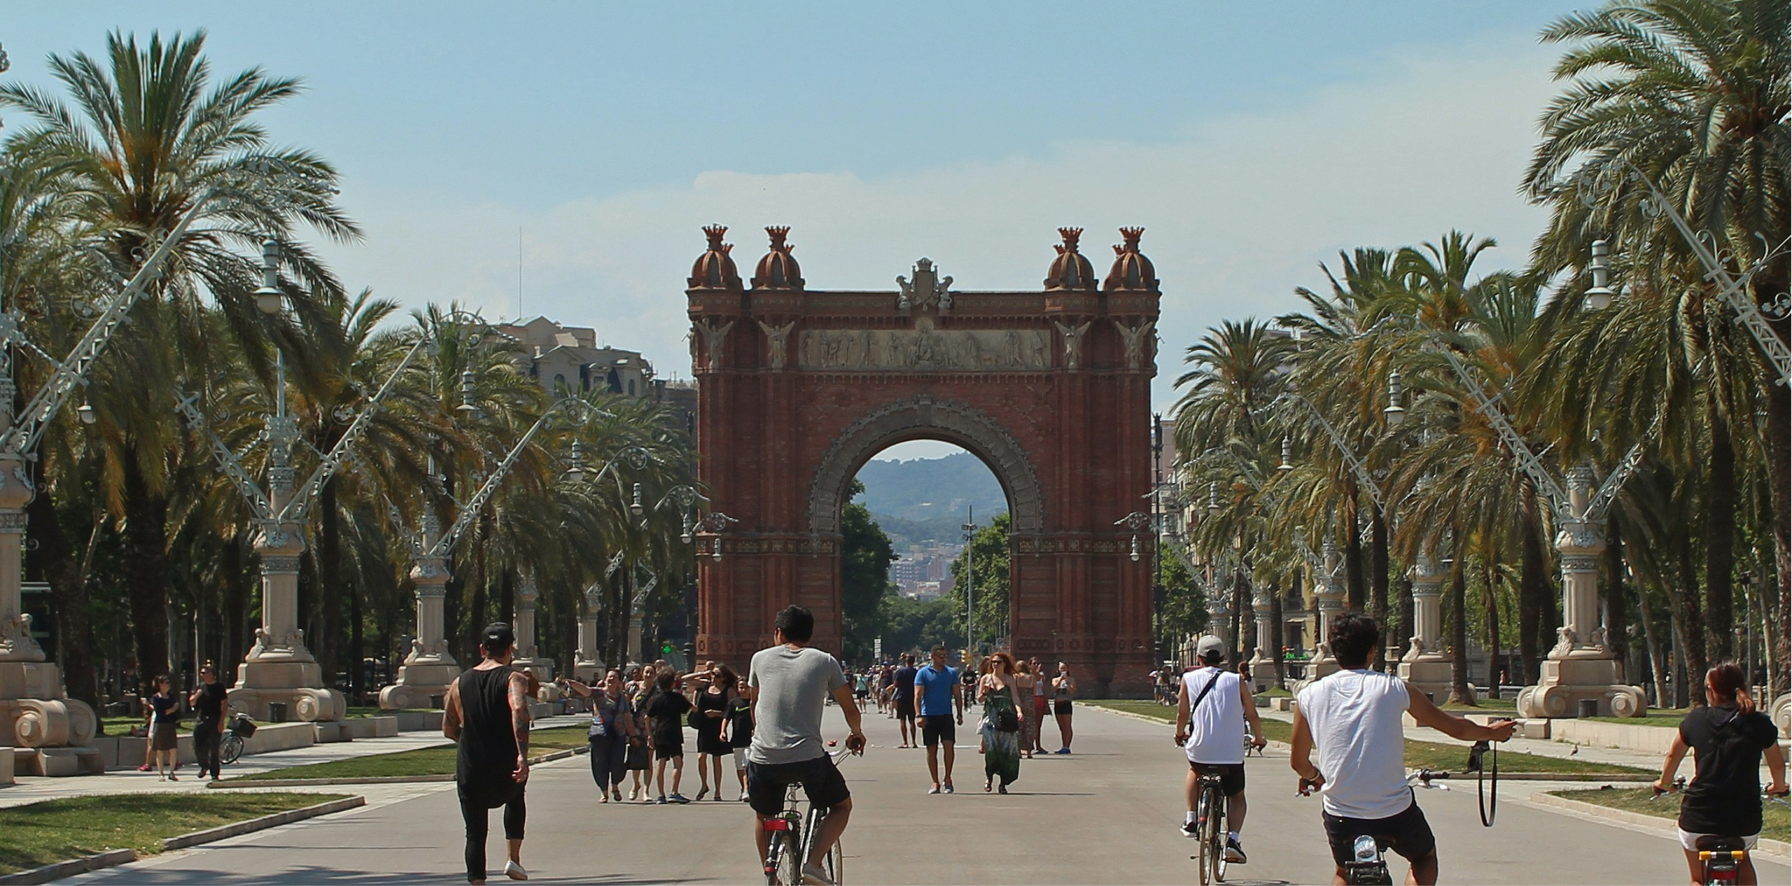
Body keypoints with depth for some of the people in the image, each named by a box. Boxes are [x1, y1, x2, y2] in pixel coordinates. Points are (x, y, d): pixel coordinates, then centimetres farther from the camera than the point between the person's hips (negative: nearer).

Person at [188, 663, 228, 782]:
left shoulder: (219, 687, -2)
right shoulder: (200, 687, 11)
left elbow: (223, 705, -4)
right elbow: (191, 703, 16)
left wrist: (221, 722, -12)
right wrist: (196, 695, -7)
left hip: (214, 720, -4)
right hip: (200, 719, 4)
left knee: (214, 749, -2)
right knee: (198, 747, -1)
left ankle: (214, 775, 4)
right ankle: (204, 766, 26)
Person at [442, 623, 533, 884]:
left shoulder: (460, 683, 9)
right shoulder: (513, 678, -5)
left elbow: (448, 729, 15)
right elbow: (519, 710, -25)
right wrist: (523, 755, -31)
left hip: (470, 771, 1)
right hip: (505, 771, -1)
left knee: (475, 833, 11)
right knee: (516, 798, 32)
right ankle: (513, 858, 21)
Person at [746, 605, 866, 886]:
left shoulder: (761, 658, 11)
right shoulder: (824, 662, 6)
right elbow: (849, 708, 11)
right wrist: (857, 734, 33)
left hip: (763, 759, 2)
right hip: (808, 757, -2)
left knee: (764, 817, 27)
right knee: (841, 805, 20)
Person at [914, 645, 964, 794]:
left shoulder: (951, 673, 10)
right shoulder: (923, 673, 1)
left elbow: (957, 694, 14)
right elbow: (918, 695, -5)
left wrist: (960, 714, 8)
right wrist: (919, 715, -15)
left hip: (946, 715, 1)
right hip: (929, 716, -1)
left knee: (949, 745, -12)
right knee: (932, 749, 2)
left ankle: (947, 779, 2)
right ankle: (936, 783, 9)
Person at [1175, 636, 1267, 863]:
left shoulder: (1189, 679, 2)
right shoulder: (1236, 681, 2)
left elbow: (1182, 713, 5)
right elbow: (1252, 715, 3)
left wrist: (1180, 734, 26)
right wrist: (1258, 739, 21)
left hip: (1200, 750, 1)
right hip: (1231, 754, -1)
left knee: (1194, 771, 36)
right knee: (1237, 796, 20)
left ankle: (1191, 820, 27)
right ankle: (1232, 838, -2)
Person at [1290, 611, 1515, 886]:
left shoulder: (1310, 696, 0)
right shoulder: (1395, 688, -3)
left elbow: (1299, 763, 11)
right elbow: (1455, 728, 8)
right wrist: (1491, 733, 29)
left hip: (1340, 815, 1)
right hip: (1394, 812, -1)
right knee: (1425, 858, 28)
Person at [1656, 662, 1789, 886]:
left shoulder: (1696, 720, 1)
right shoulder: (1759, 723, 1)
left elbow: (1673, 756, 18)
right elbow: (1778, 764, 16)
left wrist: (1664, 783, 38)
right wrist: (1778, 787, 39)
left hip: (1698, 820, -1)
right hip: (1745, 823, 1)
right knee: (1742, 863, 33)